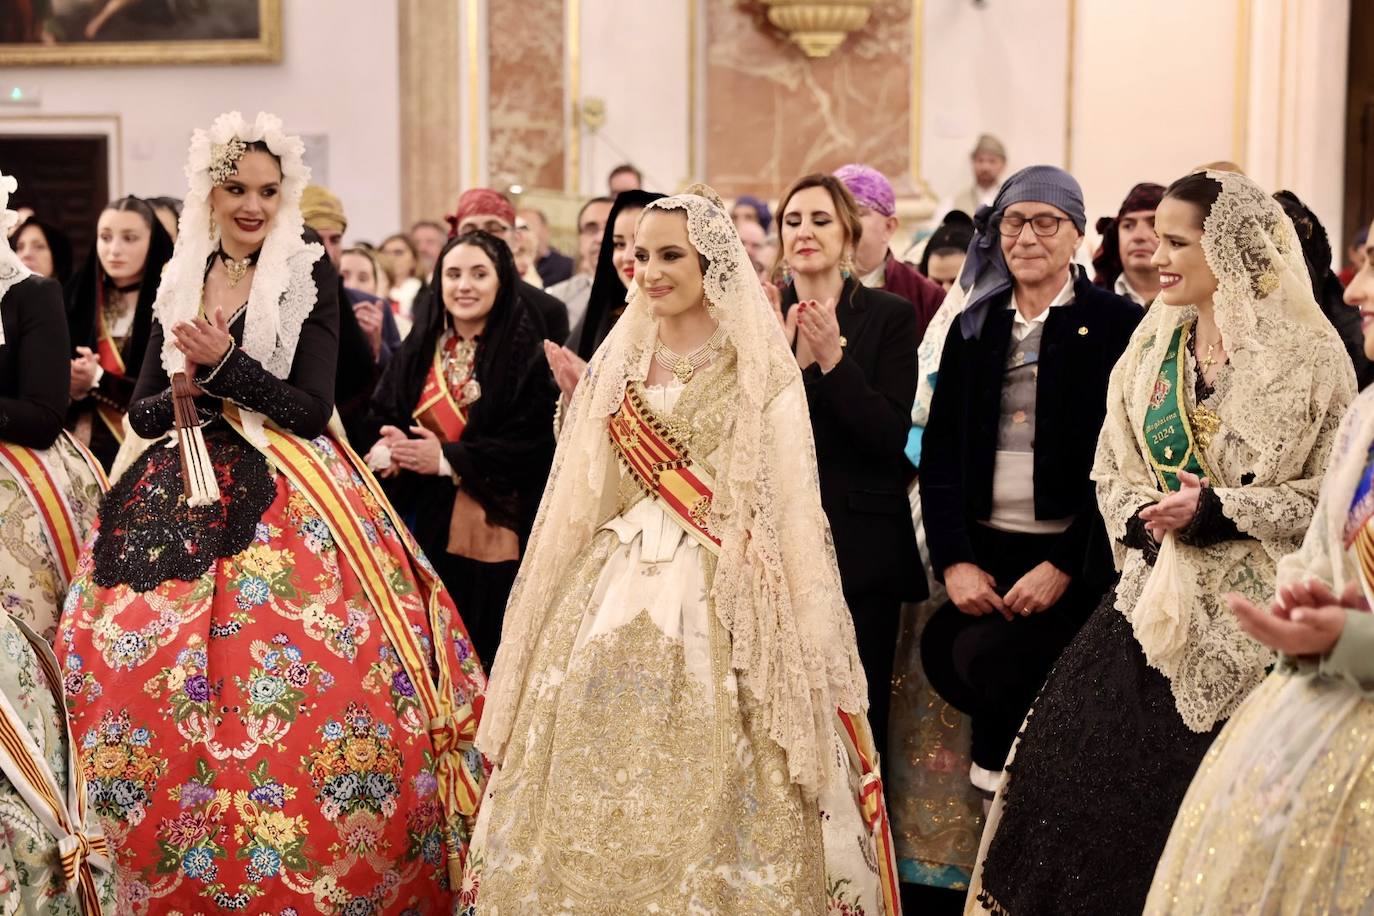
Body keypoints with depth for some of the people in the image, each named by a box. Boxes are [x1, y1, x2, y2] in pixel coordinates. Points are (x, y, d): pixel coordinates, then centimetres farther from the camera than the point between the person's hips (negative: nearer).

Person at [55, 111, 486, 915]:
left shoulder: (307, 273, -1)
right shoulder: (183, 280, 13)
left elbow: (311, 408, -8)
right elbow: (143, 411, 12)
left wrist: (223, 365, -15)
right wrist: (195, 387, -7)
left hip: (287, 501, -5)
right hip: (186, 497, 5)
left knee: (291, 681, -16)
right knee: (136, 659, -4)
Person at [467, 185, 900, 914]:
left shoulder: (760, 365, -1)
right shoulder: (618, 360, 13)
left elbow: (787, 497, -6)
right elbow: (581, 490, 16)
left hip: (719, 596, -4)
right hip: (616, 586, 5)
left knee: (708, 784, -6)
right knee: (594, 785, 4)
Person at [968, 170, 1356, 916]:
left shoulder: (1309, 356, -6)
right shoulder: (1153, 344, 9)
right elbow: (1113, 469, 13)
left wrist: (1216, 512, -16)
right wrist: (1146, 520, -8)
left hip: (1251, 615, -4)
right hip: (1157, 599, 5)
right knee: (1095, 781, 2)